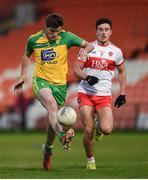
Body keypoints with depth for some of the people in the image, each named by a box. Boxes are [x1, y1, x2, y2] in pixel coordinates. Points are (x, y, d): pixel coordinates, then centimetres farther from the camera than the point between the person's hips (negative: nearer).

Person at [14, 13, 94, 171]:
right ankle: (63, 136, -54)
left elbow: (89, 45, -2)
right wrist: (22, 76, 17)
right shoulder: (34, 40, -2)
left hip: (60, 83, 2)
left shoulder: (66, 37, -5)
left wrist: (85, 50, -26)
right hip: (41, 81, -2)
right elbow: (27, 55, 18)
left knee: (52, 118, 8)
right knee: (52, 105, -32)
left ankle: (48, 149, 33)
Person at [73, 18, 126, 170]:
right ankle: (90, 160, 13)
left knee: (107, 129, -18)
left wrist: (122, 94, 12)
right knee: (88, 131, -9)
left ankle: (100, 126, 21)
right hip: (86, 93, -1)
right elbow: (76, 69, 2)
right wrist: (87, 77, -19)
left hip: (104, 96, 1)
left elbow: (122, 72, 19)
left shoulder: (116, 52, 6)